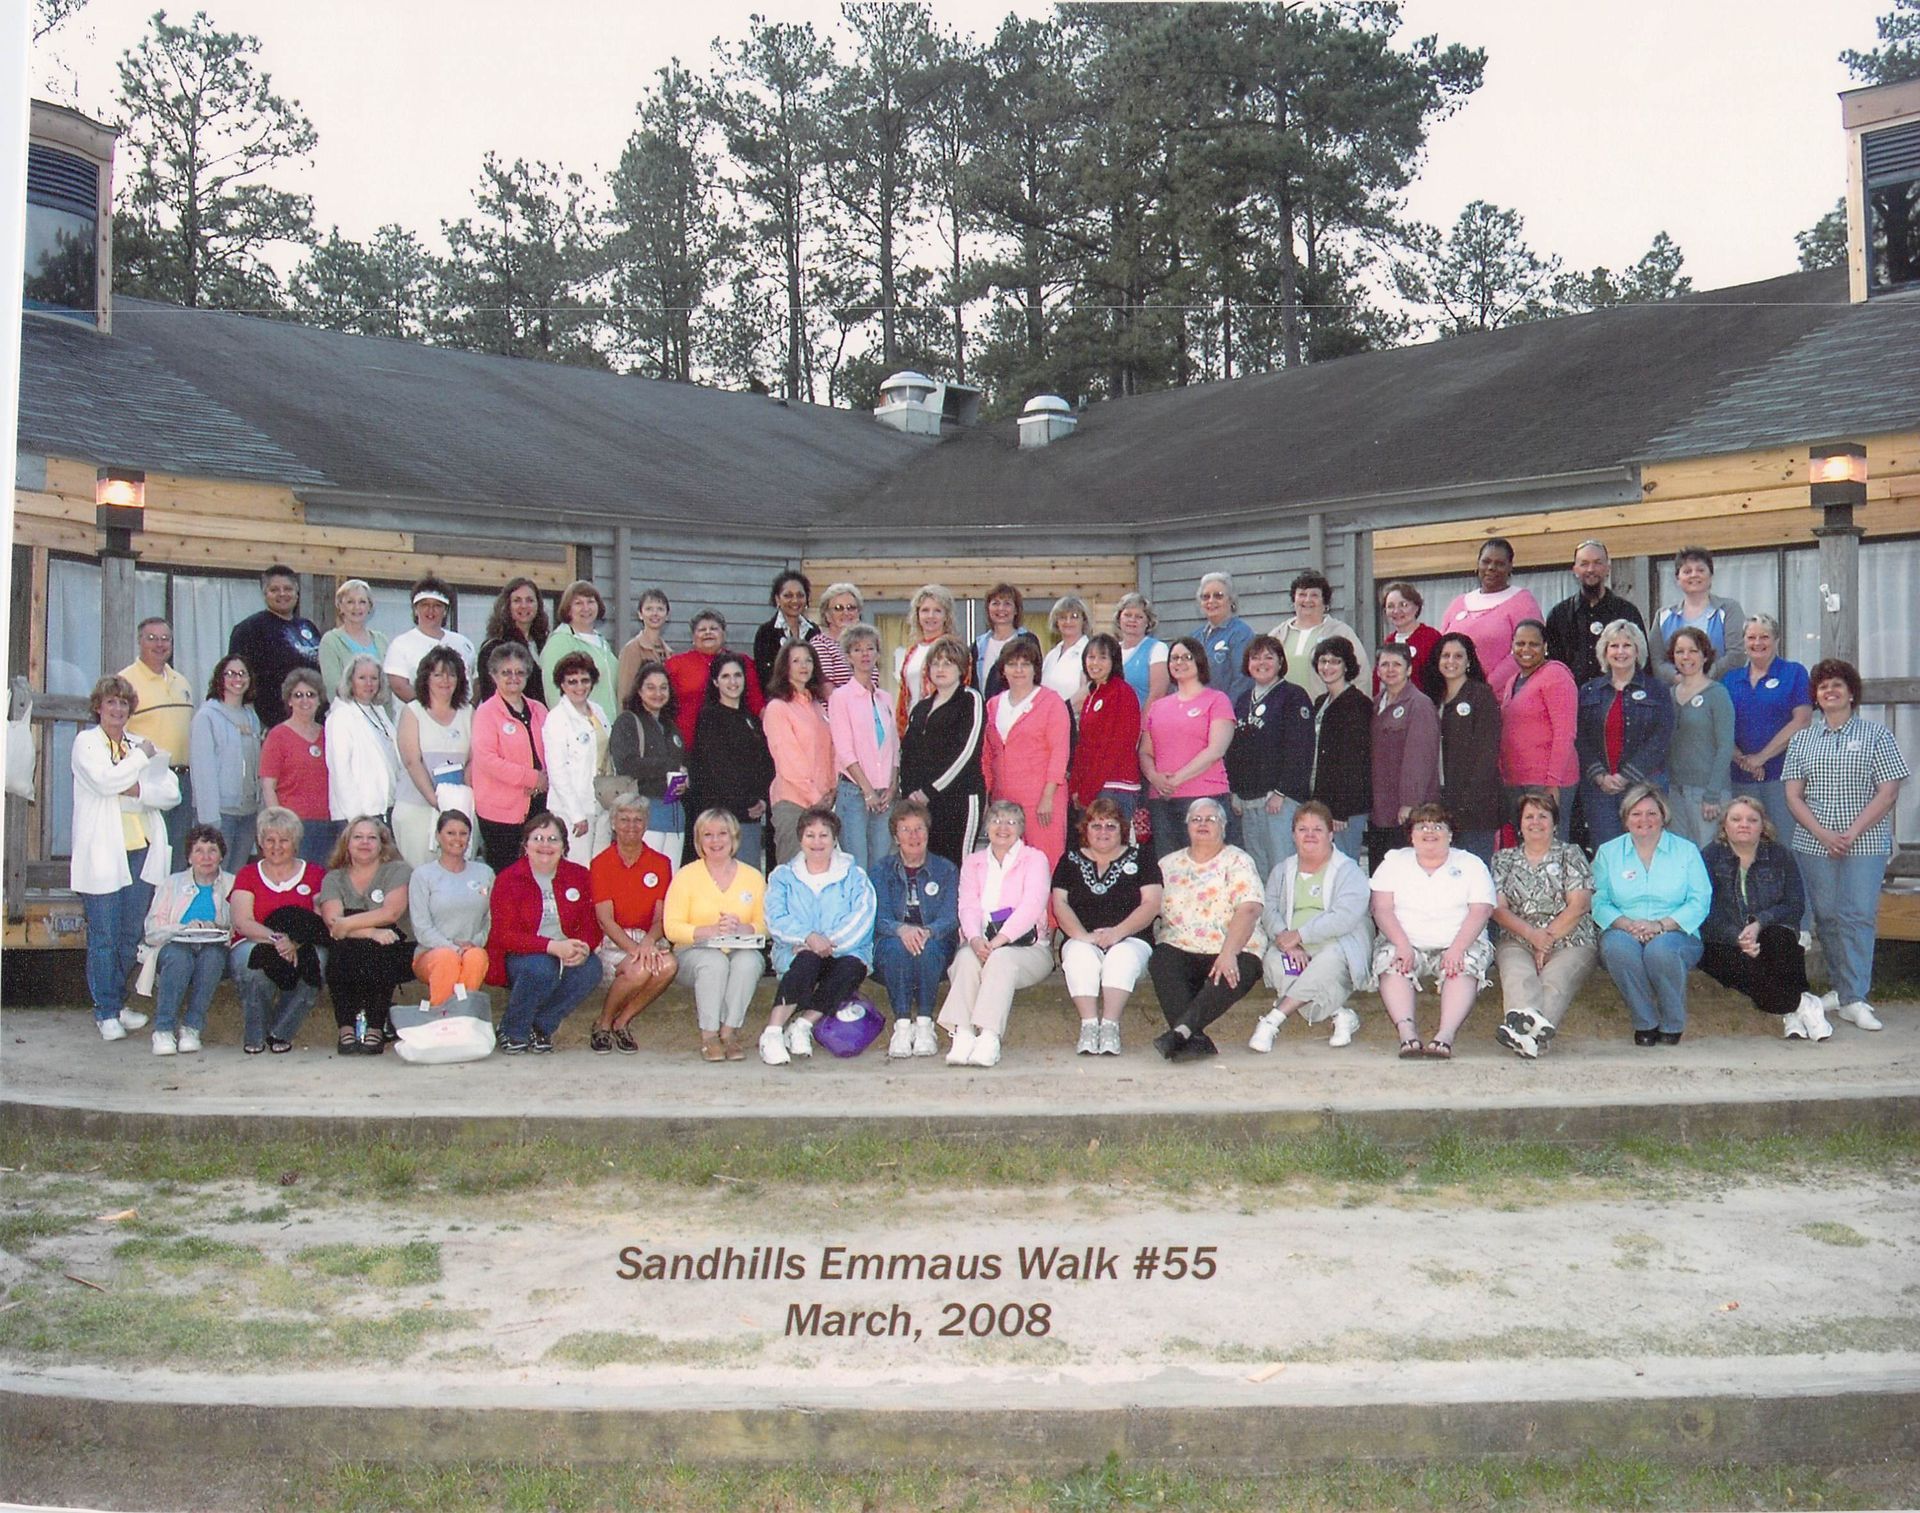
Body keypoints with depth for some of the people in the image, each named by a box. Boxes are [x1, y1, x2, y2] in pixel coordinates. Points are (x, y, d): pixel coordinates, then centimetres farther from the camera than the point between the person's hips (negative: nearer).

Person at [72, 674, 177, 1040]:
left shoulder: (141, 745, 16)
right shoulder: (86, 743, 3)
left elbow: (172, 792, 6)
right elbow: (106, 781, -16)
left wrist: (139, 790, -11)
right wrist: (142, 757, -7)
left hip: (142, 852, 5)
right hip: (103, 856, -5)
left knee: (132, 935, 9)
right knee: (104, 937, -2)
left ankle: (117, 1003, 21)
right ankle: (106, 1012, 6)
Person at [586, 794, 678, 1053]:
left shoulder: (660, 864, 8)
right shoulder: (601, 863, 0)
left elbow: (661, 917, 3)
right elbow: (606, 920, -8)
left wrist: (648, 942, -20)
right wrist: (633, 948, -24)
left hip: (648, 938, 3)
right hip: (612, 942, -3)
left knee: (668, 965, -31)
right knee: (638, 969, -35)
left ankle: (622, 1022, -7)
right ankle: (603, 1024, -5)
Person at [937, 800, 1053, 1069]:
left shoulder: (1035, 859, 10)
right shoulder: (973, 863, 21)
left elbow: (1032, 906, -7)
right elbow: (968, 906, 4)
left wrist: (998, 941, -21)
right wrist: (974, 939, -19)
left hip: (1027, 948, -2)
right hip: (982, 944, 3)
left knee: (1001, 959, -34)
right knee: (966, 958, -30)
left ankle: (989, 1037, -46)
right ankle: (962, 1036, -42)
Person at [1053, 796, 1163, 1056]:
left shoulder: (1140, 857, 13)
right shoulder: (1071, 860, 18)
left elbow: (1151, 904, 1)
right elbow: (1059, 903, 6)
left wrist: (1117, 932, -15)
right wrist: (1082, 935, -13)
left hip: (1130, 940, -1)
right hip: (1083, 940, 1)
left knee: (1122, 955, -36)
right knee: (1080, 955, -34)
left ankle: (1110, 1025, -42)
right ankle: (1089, 1025, -41)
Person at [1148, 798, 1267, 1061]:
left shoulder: (1237, 861, 6)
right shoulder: (1168, 864, 21)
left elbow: (1248, 911, -9)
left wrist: (1228, 954, -23)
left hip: (1233, 951, -2)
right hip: (1180, 948, 2)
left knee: (1229, 979, -35)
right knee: (1162, 962, -30)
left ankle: (1180, 1031, -47)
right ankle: (1195, 1040, -40)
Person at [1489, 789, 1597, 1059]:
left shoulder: (1571, 854, 13)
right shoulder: (1504, 859, 18)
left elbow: (1579, 905, 1)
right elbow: (1497, 908, 7)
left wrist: (1547, 937, -10)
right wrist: (1531, 933, -11)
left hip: (1570, 942, -1)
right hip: (1517, 941, 1)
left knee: (1555, 981, -34)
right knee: (1517, 975, -34)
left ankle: (1528, 1034, -60)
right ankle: (1531, 1021, -63)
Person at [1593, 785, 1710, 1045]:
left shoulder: (1686, 851, 11)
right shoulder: (1607, 853, 13)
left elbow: (1700, 902, 0)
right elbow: (1598, 902, 4)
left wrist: (1661, 925, -16)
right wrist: (1627, 924, -16)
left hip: (1675, 935, -1)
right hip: (1625, 933, 1)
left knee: (1661, 948, -37)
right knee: (1617, 945, -36)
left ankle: (1672, 1025, -15)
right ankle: (1644, 1023, -20)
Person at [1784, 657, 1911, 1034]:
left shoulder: (1875, 734, 4)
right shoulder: (1802, 739, 11)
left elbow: (1888, 792, -3)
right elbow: (1793, 795, 6)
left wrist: (1852, 833, -12)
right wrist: (1823, 834, -9)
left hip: (1865, 843, -2)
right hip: (1814, 844, 3)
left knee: (1859, 915, -7)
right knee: (1826, 916, 4)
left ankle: (1855, 999, -7)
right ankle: (1842, 988, 15)